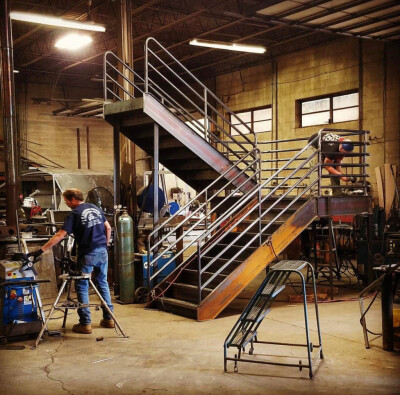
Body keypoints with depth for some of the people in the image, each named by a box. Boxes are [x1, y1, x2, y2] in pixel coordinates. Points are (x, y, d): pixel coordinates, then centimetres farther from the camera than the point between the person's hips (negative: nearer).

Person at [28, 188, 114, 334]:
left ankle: (85, 323, 4)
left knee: (82, 287, 4)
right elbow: (108, 228, 13)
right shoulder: (95, 208, 10)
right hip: (102, 251, 6)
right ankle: (108, 318, 21)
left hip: (87, 254, -6)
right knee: (103, 283, 17)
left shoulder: (74, 214, -9)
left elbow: (60, 235, -17)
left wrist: (41, 250, -18)